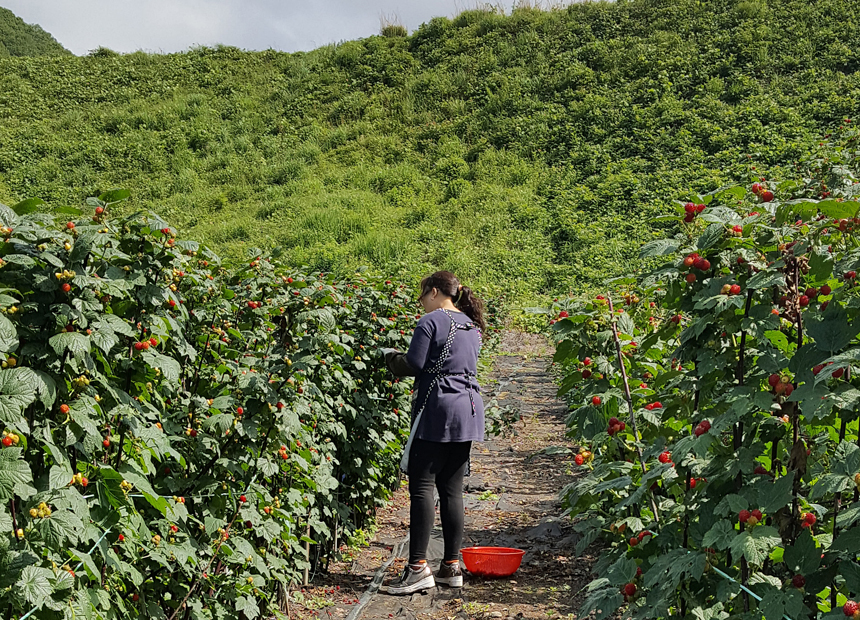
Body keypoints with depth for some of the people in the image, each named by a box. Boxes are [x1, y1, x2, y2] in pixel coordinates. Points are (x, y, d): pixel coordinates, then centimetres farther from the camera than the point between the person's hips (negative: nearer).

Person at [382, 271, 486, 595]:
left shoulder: (432, 321, -7)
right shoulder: (472, 326, 18)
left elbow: (414, 365, -11)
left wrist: (392, 357, 8)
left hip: (437, 410, -8)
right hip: (468, 411, 8)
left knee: (422, 486, -7)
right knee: (452, 489, 10)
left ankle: (418, 567, -9)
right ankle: (452, 566, 12)